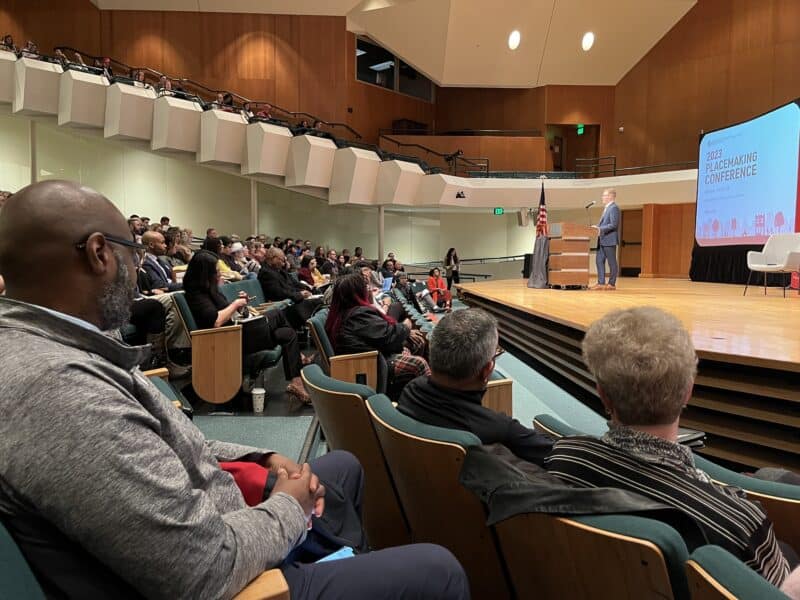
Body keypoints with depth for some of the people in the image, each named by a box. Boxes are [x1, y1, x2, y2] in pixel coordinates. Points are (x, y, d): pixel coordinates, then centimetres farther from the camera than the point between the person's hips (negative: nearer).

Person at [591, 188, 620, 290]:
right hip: (602, 240, 10)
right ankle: (601, 283, 11)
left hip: (609, 240, -10)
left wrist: (601, 229, -21)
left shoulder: (614, 208, -11)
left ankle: (612, 284, 5)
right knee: (599, 261, 7)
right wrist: (597, 227, 7)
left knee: (612, 262, -1)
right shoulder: (606, 208, 19)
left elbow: (614, 224, -19)